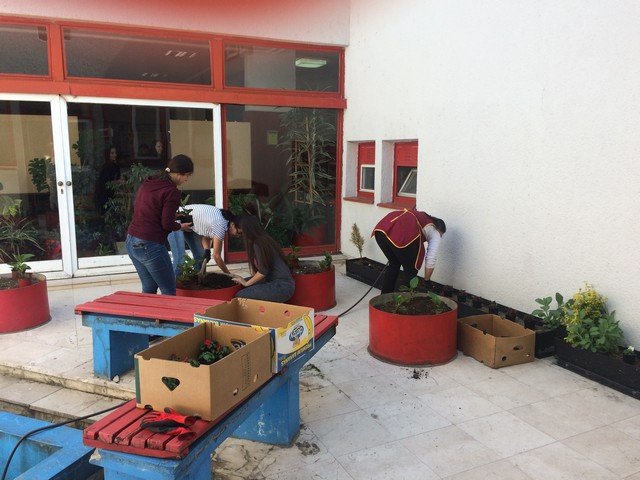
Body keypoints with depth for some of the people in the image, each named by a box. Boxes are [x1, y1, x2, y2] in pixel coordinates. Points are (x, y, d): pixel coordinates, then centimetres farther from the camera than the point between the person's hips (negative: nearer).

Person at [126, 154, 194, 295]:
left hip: (131, 242, 9)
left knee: (149, 288, 20)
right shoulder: (172, 191, -14)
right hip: (150, 245, -8)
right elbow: (167, 224, -15)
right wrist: (181, 226, 6)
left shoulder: (147, 183, 10)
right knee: (169, 289, 5)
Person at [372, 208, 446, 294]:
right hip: (403, 234, -7)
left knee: (394, 264, 27)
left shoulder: (422, 217, 40)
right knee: (411, 271, 15)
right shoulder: (435, 233, 22)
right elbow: (431, 260, 14)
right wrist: (426, 281, 27)